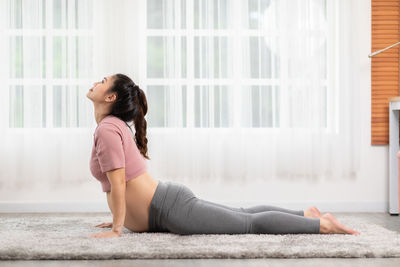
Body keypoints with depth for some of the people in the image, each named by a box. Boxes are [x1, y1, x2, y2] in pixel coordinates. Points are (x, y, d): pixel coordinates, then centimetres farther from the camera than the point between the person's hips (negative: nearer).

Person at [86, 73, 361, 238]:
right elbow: (120, 183, 25)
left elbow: (118, 183, -22)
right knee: (242, 214, 18)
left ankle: (323, 224, 1)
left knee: (249, 223, -4)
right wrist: (119, 217, 26)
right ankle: (307, 214, 24)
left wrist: (116, 228, -16)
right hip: (168, 199, 9)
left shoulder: (107, 129, -16)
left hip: (171, 209, -9)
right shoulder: (117, 125, 15)